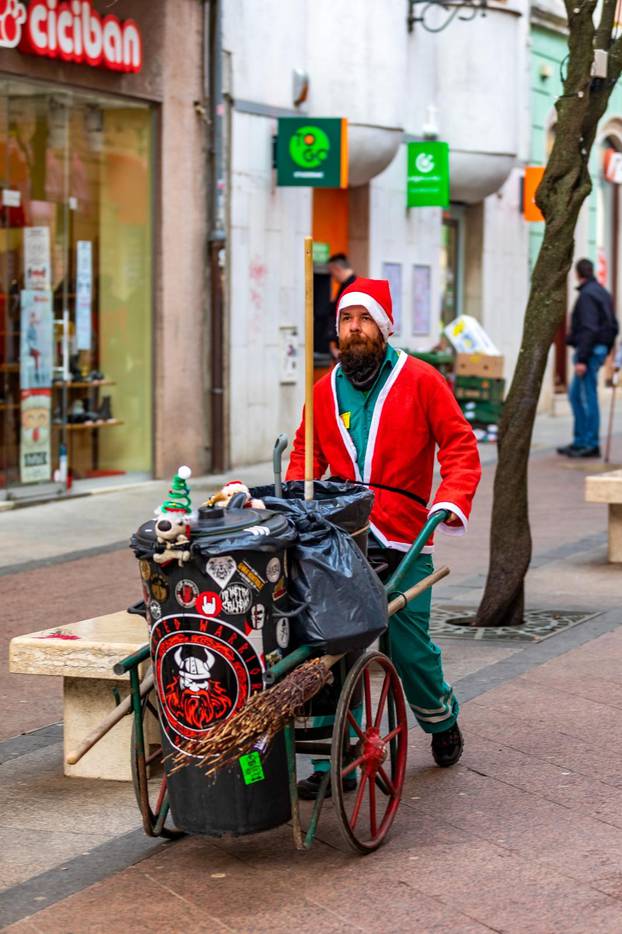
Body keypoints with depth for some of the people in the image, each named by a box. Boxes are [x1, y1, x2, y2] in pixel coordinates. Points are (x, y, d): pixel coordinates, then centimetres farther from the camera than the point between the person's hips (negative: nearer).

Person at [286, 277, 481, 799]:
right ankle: (336, 762, 2)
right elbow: (306, 456, 21)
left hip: (403, 540, -3)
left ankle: (441, 719, 32)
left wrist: (452, 499, -14)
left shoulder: (420, 381, 1)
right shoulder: (325, 391, 12)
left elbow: (460, 446, 1)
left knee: (409, 646, 0)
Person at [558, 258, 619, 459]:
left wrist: (582, 359, -22)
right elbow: (613, 326, 19)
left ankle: (591, 445, -2)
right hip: (600, 349, 10)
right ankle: (580, 442, 18)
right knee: (576, 395, 15)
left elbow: (589, 329, -21)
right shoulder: (602, 293, 16)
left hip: (589, 351, -10)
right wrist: (606, 351, 21)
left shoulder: (587, 295, -14)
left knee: (587, 398, -5)